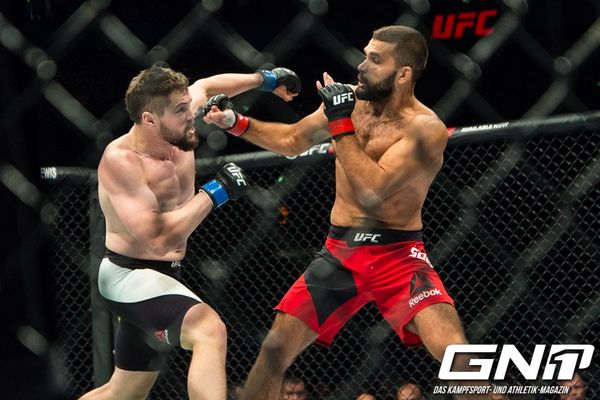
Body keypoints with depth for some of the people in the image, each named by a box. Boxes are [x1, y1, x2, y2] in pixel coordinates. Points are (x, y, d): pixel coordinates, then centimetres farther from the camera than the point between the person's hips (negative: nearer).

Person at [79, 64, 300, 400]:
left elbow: (205, 87, 23)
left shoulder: (177, 133, -1)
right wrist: (214, 193, -25)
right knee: (210, 331, -34)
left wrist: (264, 79, 25)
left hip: (160, 276, 10)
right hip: (130, 275, -10)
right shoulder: (121, 160, -23)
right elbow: (159, 240, -32)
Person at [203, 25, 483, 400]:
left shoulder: (426, 129, -17)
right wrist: (237, 123, 6)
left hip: (398, 254, -5)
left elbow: (372, 191, -28)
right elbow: (292, 140, 19)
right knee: (276, 349, 2)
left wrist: (341, 124, -23)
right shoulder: (349, 99, 1)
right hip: (340, 252, 5)